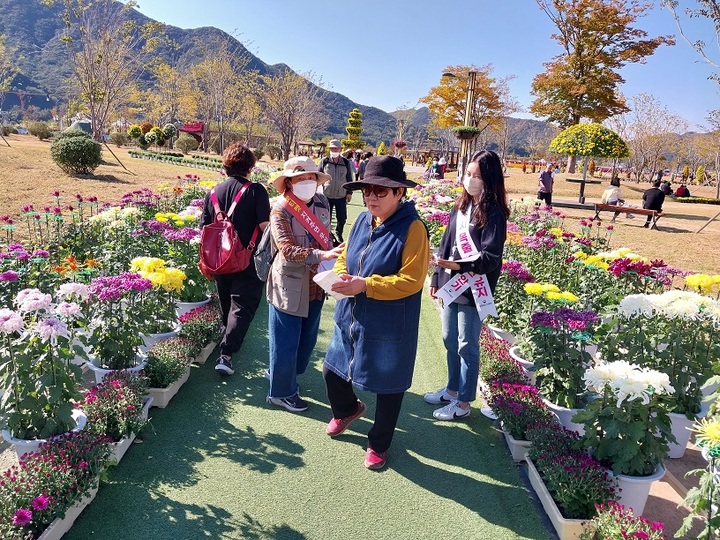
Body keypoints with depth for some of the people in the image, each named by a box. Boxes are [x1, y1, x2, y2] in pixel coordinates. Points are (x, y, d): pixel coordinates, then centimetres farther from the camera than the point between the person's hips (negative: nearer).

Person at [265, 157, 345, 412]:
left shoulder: (322, 203, 1)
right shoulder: (281, 210, -18)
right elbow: (288, 250, -27)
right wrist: (321, 255, -38)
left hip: (315, 284, 7)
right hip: (289, 285, -7)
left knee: (307, 337, 20)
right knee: (286, 340, 6)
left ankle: (283, 374, 44)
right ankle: (281, 391, 26)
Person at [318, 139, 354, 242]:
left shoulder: (346, 162, 2)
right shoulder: (324, 161, -2)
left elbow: (349, 178, 9)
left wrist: (349, 192, 6)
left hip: (341, 196, 1)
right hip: (327, 196, -1)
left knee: (342, 218, 7)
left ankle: (339, 234, 31)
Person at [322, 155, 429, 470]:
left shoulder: (412, 228, -17)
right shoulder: (363, 221, 4)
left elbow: (411, 280, -22)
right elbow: (345, 257, 14)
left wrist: (365, 285, -26)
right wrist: (340, 277, -9)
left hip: (389, 327, -7)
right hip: (351, 319, 7)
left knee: (388, 388, 11)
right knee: (332, 371, 20)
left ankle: (378, 444, 35)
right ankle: (347, 410, 52)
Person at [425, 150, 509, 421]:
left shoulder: (493, 213, -13)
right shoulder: (460, 206, 8)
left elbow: (490, 258, -19)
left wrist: (460, 266, -31)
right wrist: (437, 278, 15)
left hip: (473, 292, -7)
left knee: (467, 346, 5)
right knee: (450, 342, 18)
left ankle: (463, 403, 20)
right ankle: (452, 390, 37)